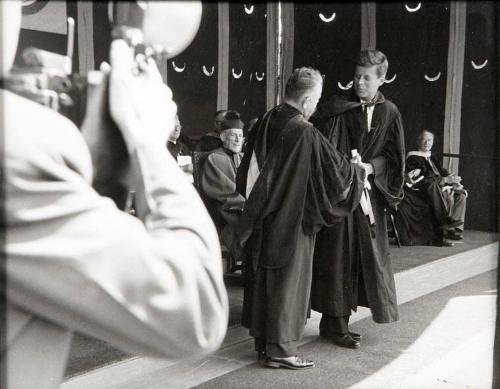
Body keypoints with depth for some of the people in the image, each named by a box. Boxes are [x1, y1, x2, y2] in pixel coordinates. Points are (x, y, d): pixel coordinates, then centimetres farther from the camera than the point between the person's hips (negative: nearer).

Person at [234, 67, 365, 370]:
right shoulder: (304, 132, -19)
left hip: (262, 218, 7)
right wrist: (359, 170, 8)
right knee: (287, 280, 4)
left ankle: (263, 339, 27)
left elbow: (247, 173, 13)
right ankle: (279, 349, 12)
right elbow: (337, 169, -11)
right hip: (291, 221, -7)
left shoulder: (266, 121, 2)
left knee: (263, 278, 15)